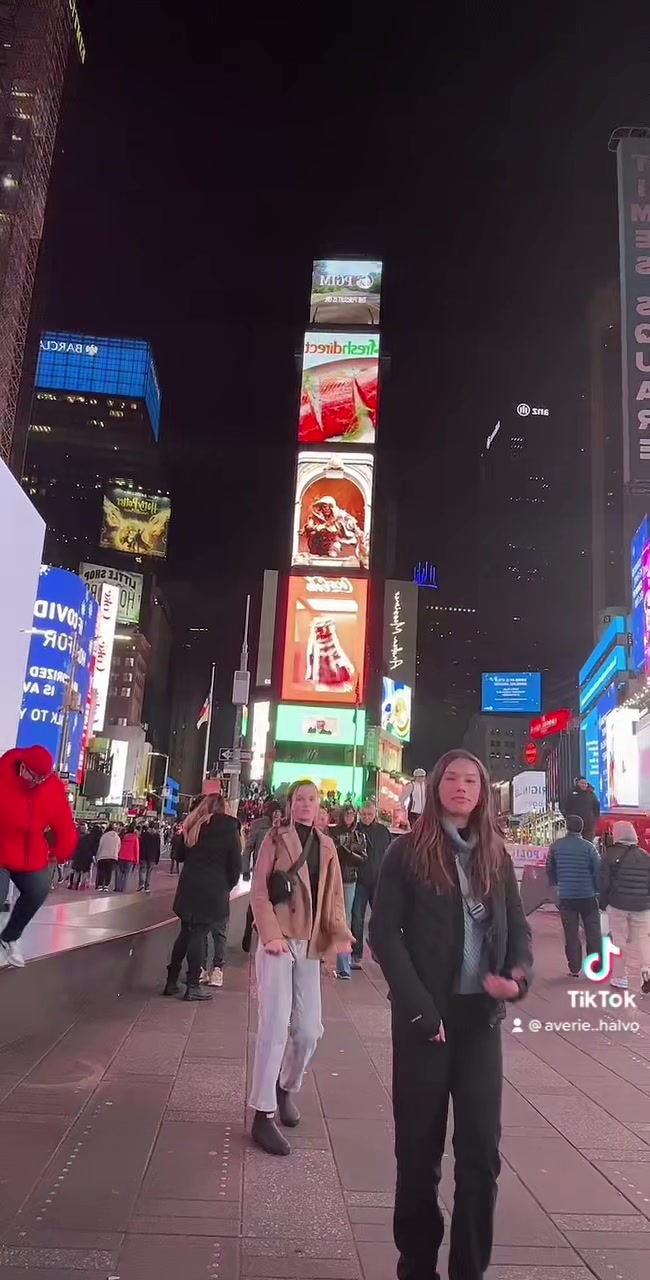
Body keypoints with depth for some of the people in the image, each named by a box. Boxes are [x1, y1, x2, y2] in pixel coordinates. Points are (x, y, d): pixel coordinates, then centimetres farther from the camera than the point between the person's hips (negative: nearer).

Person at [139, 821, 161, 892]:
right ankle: (147, 888, 6)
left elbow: (141, 846, -5)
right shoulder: (157, 836, -1)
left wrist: (140, 856, 0)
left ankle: (142, 884, -12)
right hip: (152, 857, 1)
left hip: (144, 856, -1)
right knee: (150, 872, 7)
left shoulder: (144, 834, -5)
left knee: (143, 870, 8)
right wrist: (157, 858, 8)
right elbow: (158, 848, 1)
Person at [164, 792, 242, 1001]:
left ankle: (171, 981, 16)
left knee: (186, 933, 13)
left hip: (189, 886, 5)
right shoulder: (229, 829, -5)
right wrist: (228, 885, 7)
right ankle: (192, 986, 1)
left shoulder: (192, 826, 9)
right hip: (213, 889, -4)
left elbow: (180, 855, 18)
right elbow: (235, 863, -6)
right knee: (199, 934, -1)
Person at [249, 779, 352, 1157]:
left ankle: (287, 1088, 35)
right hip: (278, 941, -4)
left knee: (309, 1031, 7)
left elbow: (333, 896, 9)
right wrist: (271, 935, -18)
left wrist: (339, 934, -6)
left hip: (310, 945, 5)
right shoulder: (276, 838, -4)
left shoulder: (327, 846, 9)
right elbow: (260, 893, -7)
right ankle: (263, 1116, 3)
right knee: (275, 1027, -9)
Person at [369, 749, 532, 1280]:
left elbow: (518, 927, 9)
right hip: (425, 1017, -3)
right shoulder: (408, 851, -6)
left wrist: (519, 975, -12)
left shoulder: (496, 855, 6)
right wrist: (421, 1008, -15)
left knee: (482, 1148, 4)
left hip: (482, 1016, 3)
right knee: (420, 1146, 8)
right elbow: (384, 932, -9)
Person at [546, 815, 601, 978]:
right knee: (593, 933, 8)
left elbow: (549, 869, 7)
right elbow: (598, 871, -9)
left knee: (571, 934, 9)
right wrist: (598, 890, 5)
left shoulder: (556, 846, -1)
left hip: (565, 896, 2)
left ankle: (574, 969, 12)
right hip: (587, 896, -2)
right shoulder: (588, 847, -10)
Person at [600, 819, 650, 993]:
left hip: (618, 904, -2)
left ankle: (620, 978, 9)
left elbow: (604, 883, -5)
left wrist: (603, 903, 7)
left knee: (619, 940, 6)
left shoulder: (611, 855, -6)